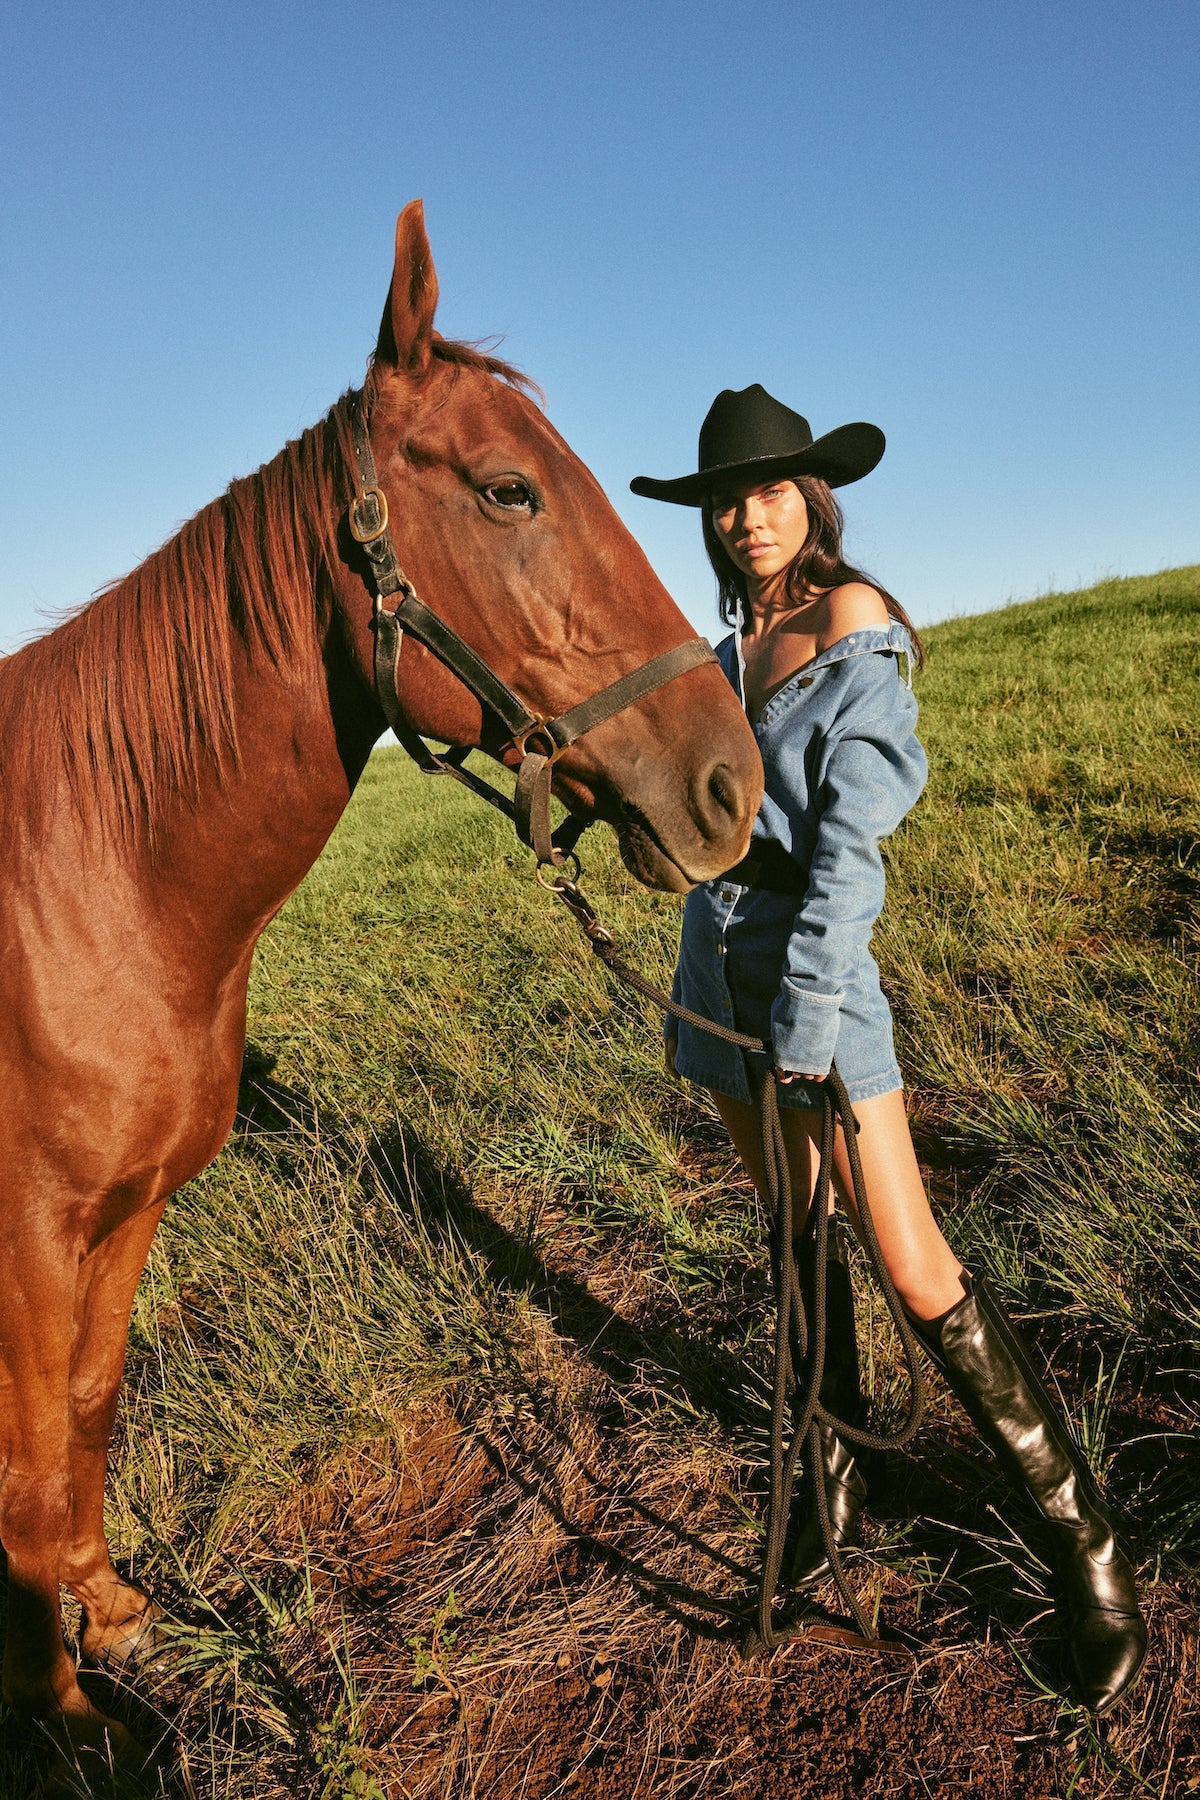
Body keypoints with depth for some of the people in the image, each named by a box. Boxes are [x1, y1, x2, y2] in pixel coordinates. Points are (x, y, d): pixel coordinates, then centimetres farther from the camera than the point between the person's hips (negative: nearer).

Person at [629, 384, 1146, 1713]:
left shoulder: (854, 627, -8)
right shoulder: (734, 650, 13)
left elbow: (852, 838, -17)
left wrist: (805, 1007, -22)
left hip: (815, 957, -6)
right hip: (720, 950, 7)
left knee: (915, 1268, -7)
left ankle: (1082, 1541, 10)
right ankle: (839, 1490, 32)